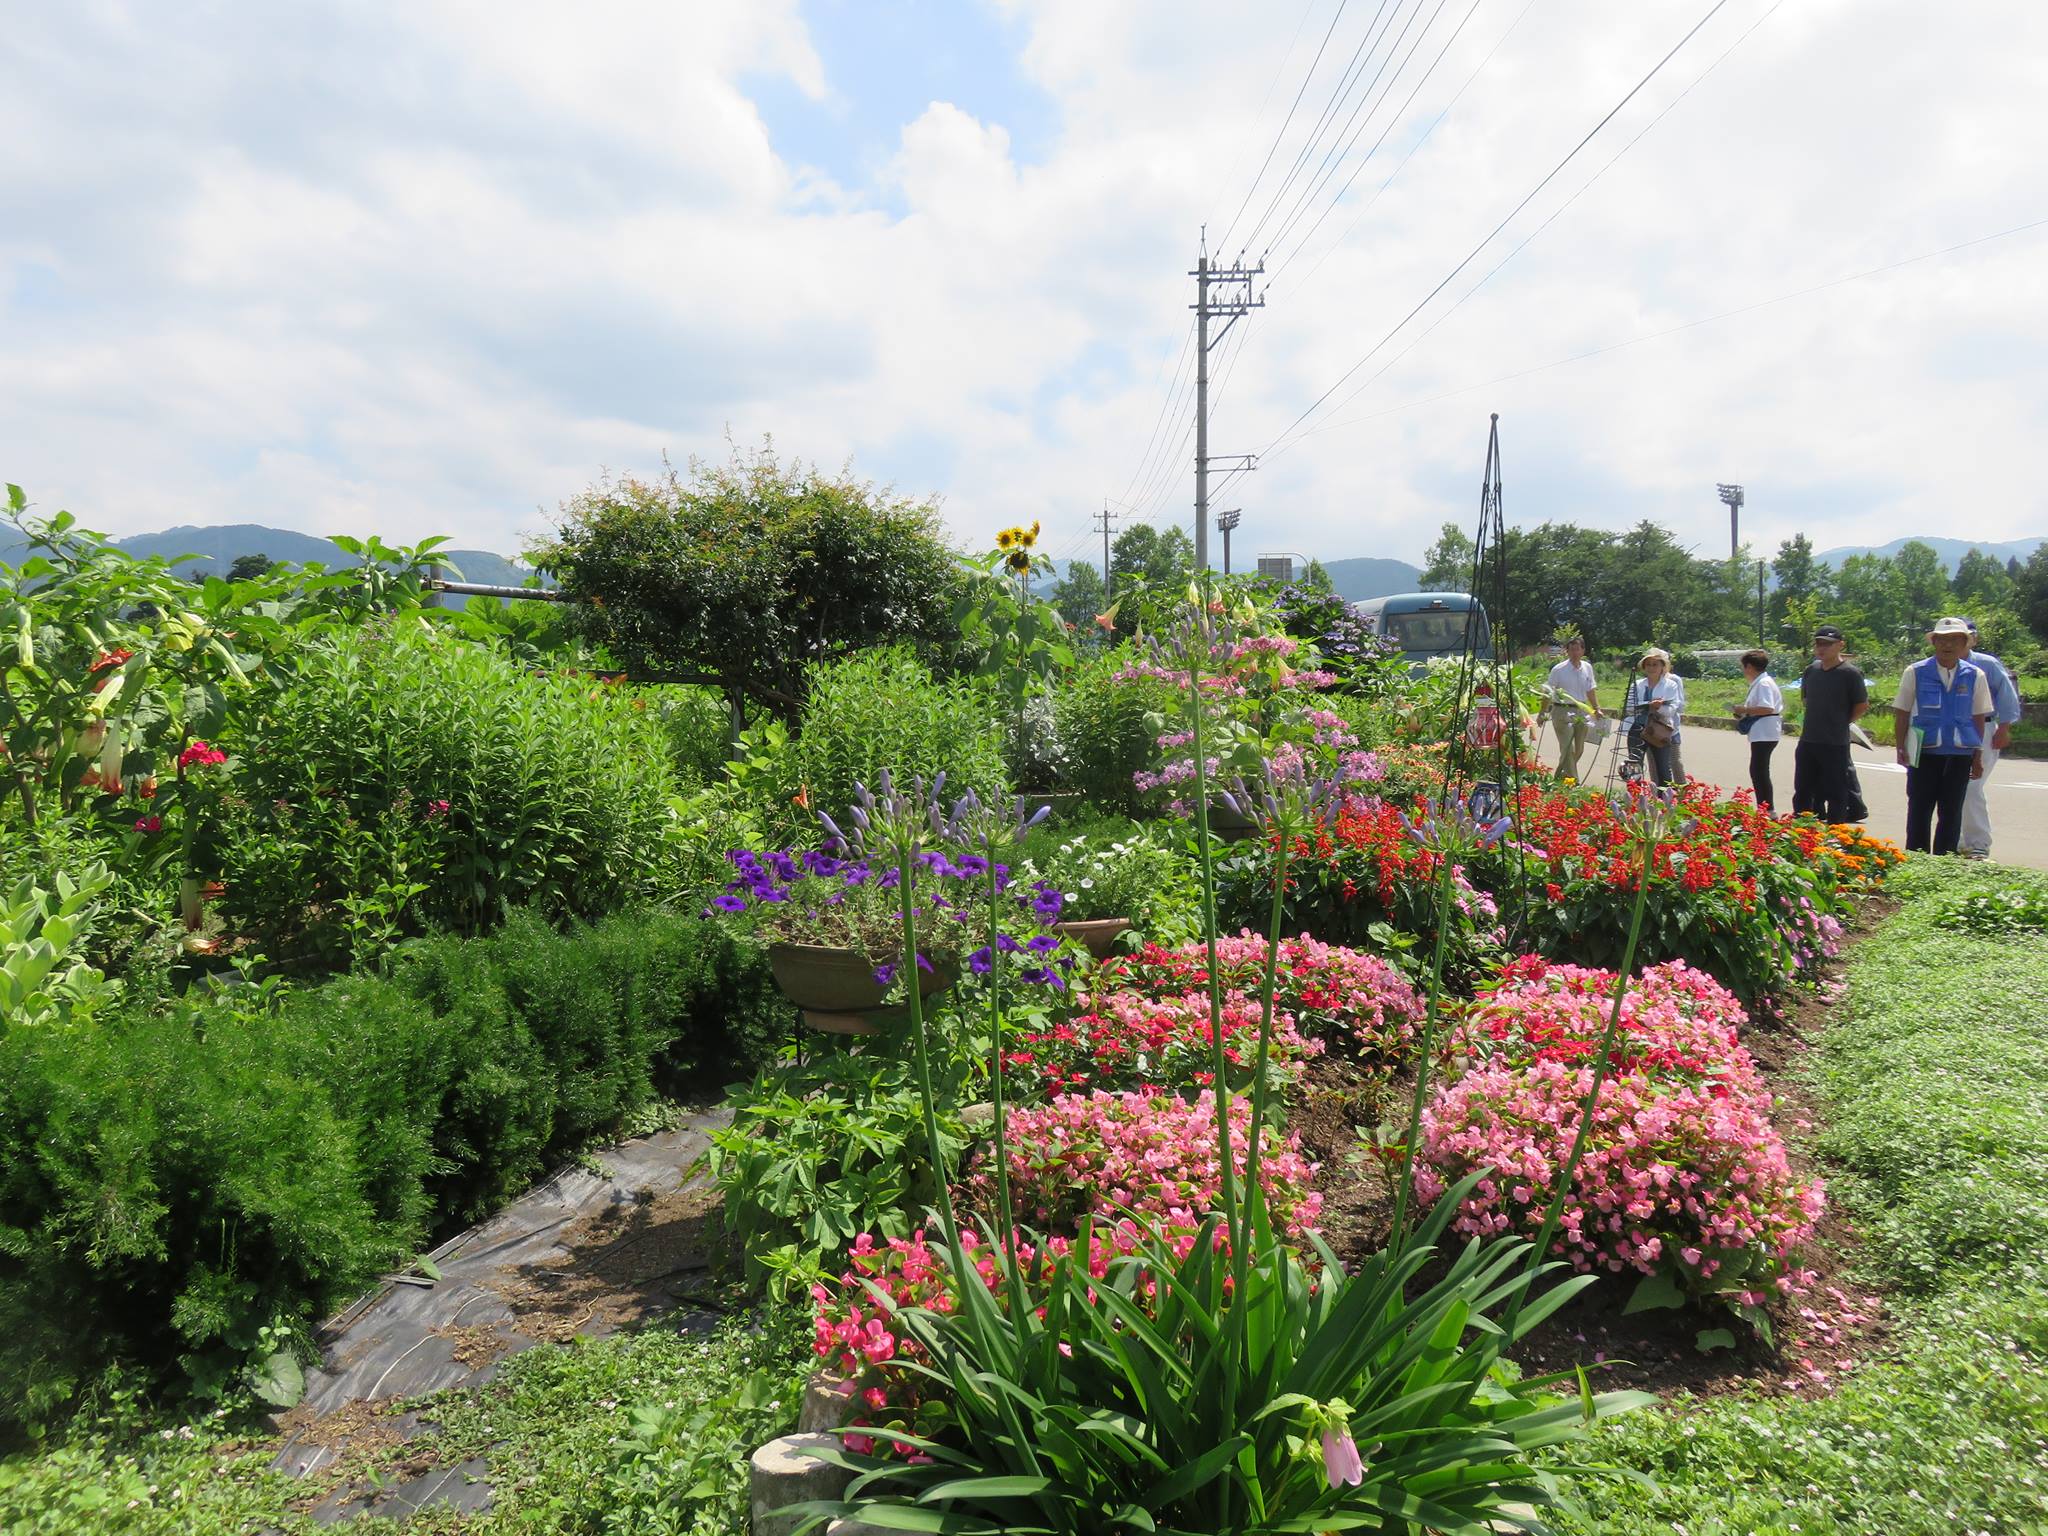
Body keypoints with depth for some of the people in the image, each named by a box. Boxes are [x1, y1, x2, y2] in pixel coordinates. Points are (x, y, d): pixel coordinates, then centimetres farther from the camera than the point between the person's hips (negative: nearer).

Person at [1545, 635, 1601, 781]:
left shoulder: (1587, 668, 8)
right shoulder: (1558, 670, -7)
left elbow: (1590, 691, 19)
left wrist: (1597, 709, 15)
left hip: (1582, 711, 6)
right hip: (1563, 711, -6)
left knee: (1578, 750, 10)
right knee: (1568, 749, -12)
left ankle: (1559, 779, 26)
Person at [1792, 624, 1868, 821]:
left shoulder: (1850, 674, -9)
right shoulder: (1811, 670, 7)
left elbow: (1862, 705, -3)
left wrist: (1842, 723, 0)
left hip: (1836, 745, -6)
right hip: (1807, 742, 6)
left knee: (1836, 794, 3)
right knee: (1802, 792, 13)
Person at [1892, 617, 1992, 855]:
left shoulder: (1975, 676, 4)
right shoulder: (1916, 672, -1)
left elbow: (1979, 717, 9)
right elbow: (1901, 713, 2)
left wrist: (1978, 754, 8)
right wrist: (1901, 749, -3)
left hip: (1960, 753, 2)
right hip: (1924, 752, -2)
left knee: (1952, 812, 7)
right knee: (1919, 810, 3)